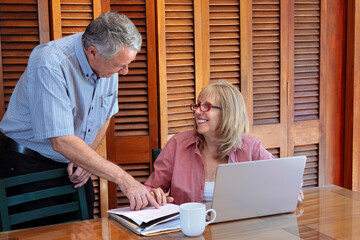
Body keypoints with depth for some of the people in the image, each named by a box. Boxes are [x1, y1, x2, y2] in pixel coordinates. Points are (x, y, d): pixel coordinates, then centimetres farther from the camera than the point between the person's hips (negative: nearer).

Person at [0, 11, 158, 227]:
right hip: (28, 166, -6)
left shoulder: (109, 63, -7)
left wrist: (85, 157, -7)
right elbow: (61, 142, -33)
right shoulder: (50, 64, -28)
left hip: (72, 168, 6)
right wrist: (123, 179, -34)